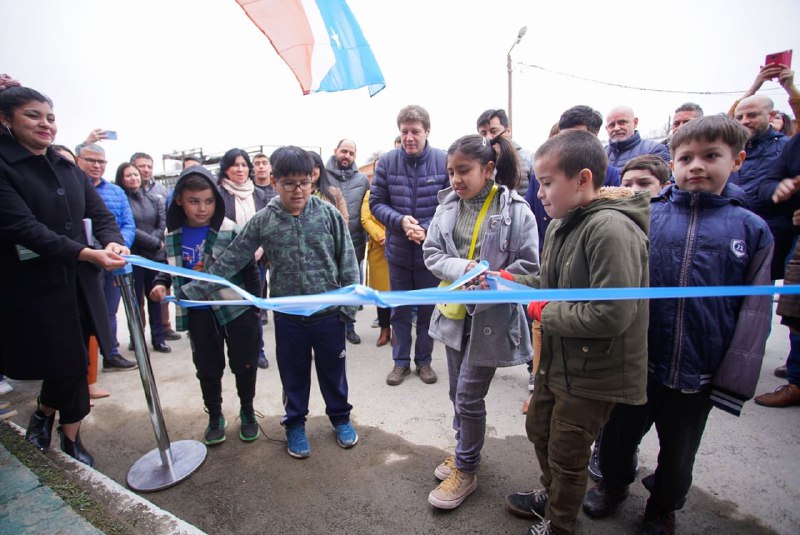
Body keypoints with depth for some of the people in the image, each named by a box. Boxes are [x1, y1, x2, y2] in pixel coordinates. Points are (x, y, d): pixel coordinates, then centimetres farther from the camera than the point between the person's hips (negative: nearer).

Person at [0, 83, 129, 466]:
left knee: (72, 362, 13)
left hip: (79, 282, 5)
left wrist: (113, 241, -18)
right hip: (35, 286, -5)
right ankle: (70, 438, 26)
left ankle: (45, 413, 42)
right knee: (69, 364, 1)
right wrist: (87, 254, -32)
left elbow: (100, 213, 4)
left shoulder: (69, 170, 11)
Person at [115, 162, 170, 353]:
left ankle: (158, 339, 17)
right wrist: (154, 243, -9)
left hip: (156, 256, 4)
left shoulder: (153, 200, 11)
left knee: (155, 298, 9)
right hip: (133, 257, -4)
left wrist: (155, 243, -10)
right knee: (136, 300, 4)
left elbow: (162, 225, 5)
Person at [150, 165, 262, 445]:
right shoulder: (173, 234, -1)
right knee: (207, 369, 15)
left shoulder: (229, 230, -13)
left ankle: (247, 412, 32)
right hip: (198, 314, 3)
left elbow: (250, 270, -6)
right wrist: (161, 283, -5)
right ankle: (215, 417, 36)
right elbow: (170, 266, 16)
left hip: (235, 309, -3)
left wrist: (255, 307, -5)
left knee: (244, 364, 9)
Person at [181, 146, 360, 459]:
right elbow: (230, 261, -2)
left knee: (333, 369, 16)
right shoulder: (263, 221, -4)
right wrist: (193, 291, -5)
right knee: (293, 374, 17)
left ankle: (340, 416, 40)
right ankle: (295, 423, 40)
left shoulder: (328, 214, -7)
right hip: (287, 316, 1)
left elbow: (347, 260, -4)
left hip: (329, 313, 0)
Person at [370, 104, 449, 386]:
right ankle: (401, 361, 33)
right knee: (400, 310, 15)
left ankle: (424, 360, 34)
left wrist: (428, 230, -18)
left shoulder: (444, 161, -10)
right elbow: (376, 202, -1)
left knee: (428, 309, 14)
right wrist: (400, 221, -18)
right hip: (398, 251, 1)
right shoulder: (387, 161, -6)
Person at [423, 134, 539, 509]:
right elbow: (431, 253, -1)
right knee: (458, 393, 18)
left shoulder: (516, 210, -13)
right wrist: (463, 269, -18)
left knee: (469, 397, 3)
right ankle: (466, 451, 43)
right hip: (454, 311, 5)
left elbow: (528, 268, -11)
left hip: (491, 316, -5)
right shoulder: (448, 205, 1)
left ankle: (466, 471, 26)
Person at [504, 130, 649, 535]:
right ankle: (550, 496, 56)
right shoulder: (561, 224, 1)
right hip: (557, 360, 8)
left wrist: (545, 313, -20)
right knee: (539, 430, 27)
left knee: (566, 456, 14)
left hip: (593, 373, -8)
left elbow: (612, 315, -31)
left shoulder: (610, 229, -27)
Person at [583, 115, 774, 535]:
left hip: (698, 375, 0)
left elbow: (754, 313, -2)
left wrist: (734, 383, -5)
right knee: (617, 437, 19)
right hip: (636, 363, 0)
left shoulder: (752, 229, -3)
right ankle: (613, 485, 49)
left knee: (678, 454, 22)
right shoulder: (645, 215, -4)